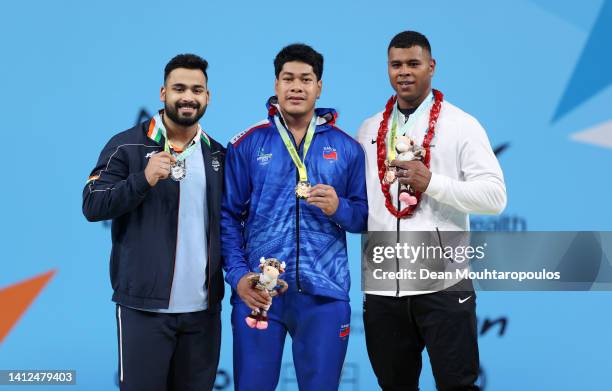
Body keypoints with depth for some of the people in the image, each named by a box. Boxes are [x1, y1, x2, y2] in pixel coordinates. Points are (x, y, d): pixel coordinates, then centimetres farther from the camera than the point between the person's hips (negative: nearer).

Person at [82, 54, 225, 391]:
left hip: (204, 307, 5)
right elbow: (92, 206, -10)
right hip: (144, 304, -4)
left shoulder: (217, 154, 12)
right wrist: (144, 179, -23)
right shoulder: (127, 146, -3)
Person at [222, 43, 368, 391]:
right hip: (258, 291, -1)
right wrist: (238, 275, -8)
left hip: (324, 293, 1)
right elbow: (228, 216, 3)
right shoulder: (248, 144, 4)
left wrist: (339, 208, -12)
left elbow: (366, 216, 9)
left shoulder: (347, 148, 7)